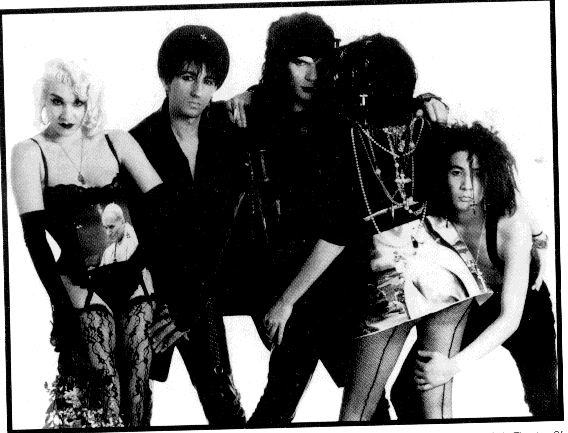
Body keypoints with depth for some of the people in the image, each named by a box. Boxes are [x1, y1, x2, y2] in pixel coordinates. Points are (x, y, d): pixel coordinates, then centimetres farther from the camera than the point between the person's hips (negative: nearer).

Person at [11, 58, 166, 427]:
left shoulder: (117, 142, 5)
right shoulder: (30, 153, -2)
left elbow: (163, 203, 2)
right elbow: (34, 237, -7)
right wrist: (62, 304, -13)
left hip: (134, 280, 3)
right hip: (81, 285, -3)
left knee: (138, 393, 3)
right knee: (105, 399, -9)